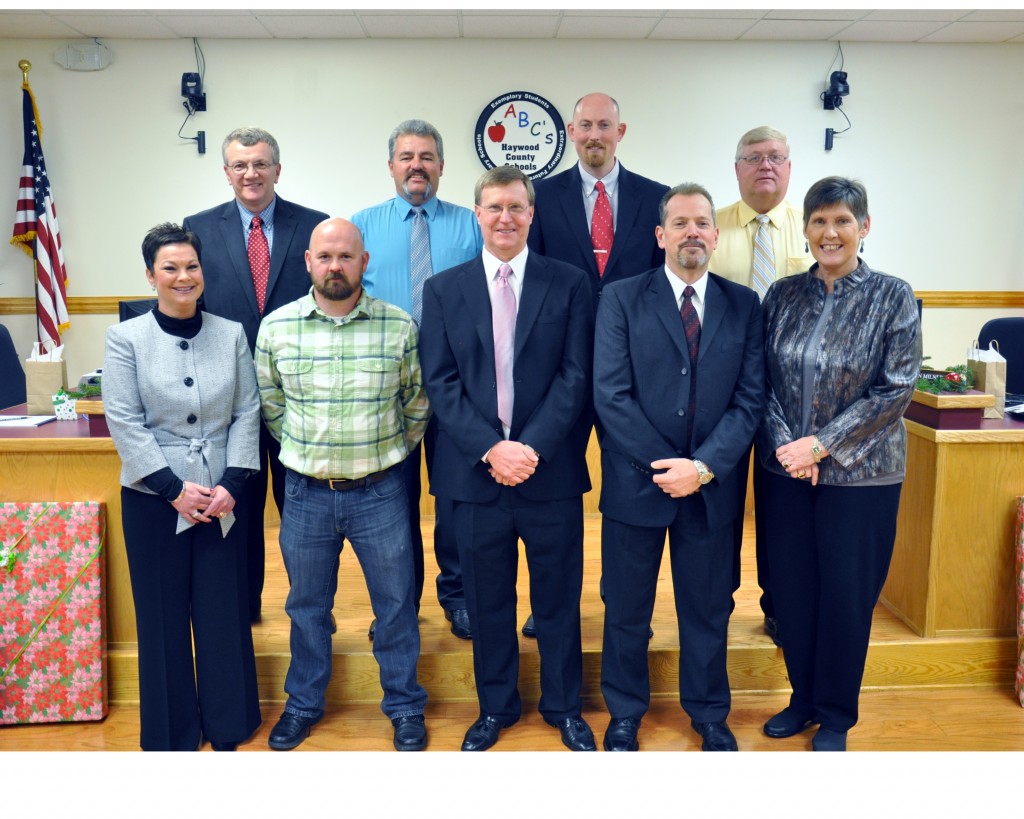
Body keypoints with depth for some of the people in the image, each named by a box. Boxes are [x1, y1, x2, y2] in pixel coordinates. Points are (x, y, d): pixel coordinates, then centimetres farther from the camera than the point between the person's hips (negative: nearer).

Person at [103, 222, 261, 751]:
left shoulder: (231, 334, 2)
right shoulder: (126, 338, -3)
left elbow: (247, 413, 1)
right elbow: (125, 423, -7)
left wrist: (231, 484, -9)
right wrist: (176, 489, -13)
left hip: (222, 496, 1)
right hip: (154, 498, -1)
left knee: (225, 610, 7)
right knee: (163, 615, 9)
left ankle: (228, 726, 26)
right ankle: (172, 732, 27)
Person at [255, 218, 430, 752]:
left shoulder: (399, 326, -7)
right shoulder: (276, 327, -3)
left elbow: (418, 402, 6)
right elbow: (269, 403, 10)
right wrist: (303, 451, 11)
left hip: (380, 491, -1)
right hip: (306, 492, 2)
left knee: (395, 604, 10)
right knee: (307, 606, 17)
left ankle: (405, 707, 30)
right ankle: (303, 705, 37)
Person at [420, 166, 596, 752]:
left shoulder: (569, 284, 2)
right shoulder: (444, 289, 6)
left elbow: (576, 376, -4)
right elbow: (441, 381, -1)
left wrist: (533, 446, -15)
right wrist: (490, 448, -13)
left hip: (551, 471, -1)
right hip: (476, 471, 1)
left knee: (559, 598, 12)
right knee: (488, 601, 14)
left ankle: (564, 706, 33)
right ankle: (496, 707, 34)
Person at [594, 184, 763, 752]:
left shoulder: (743, 305, 4)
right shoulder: (621, 299, -2)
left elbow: (750, 399, -2)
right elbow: (610, 395, -10)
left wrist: (704, 466, -14)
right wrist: (664, 466, -14)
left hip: (713, 486, 2)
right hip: (636, 483, -1)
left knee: (708, 609, 16)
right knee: (627, 610, 13)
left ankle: (709, 714, 38)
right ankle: (625, 714, 34)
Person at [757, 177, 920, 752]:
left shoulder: (893, 297, -5)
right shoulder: (783, 295, 4)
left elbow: (896, 389, -10)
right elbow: (764, 378, 3)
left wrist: (822, 444, -16)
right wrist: (785, 444, -13)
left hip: (860, 472, -3)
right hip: (786, 468, 3)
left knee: (846, 593, 6)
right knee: (793, 589, 10)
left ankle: (836, 715, 27)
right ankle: (803, 699, 32)